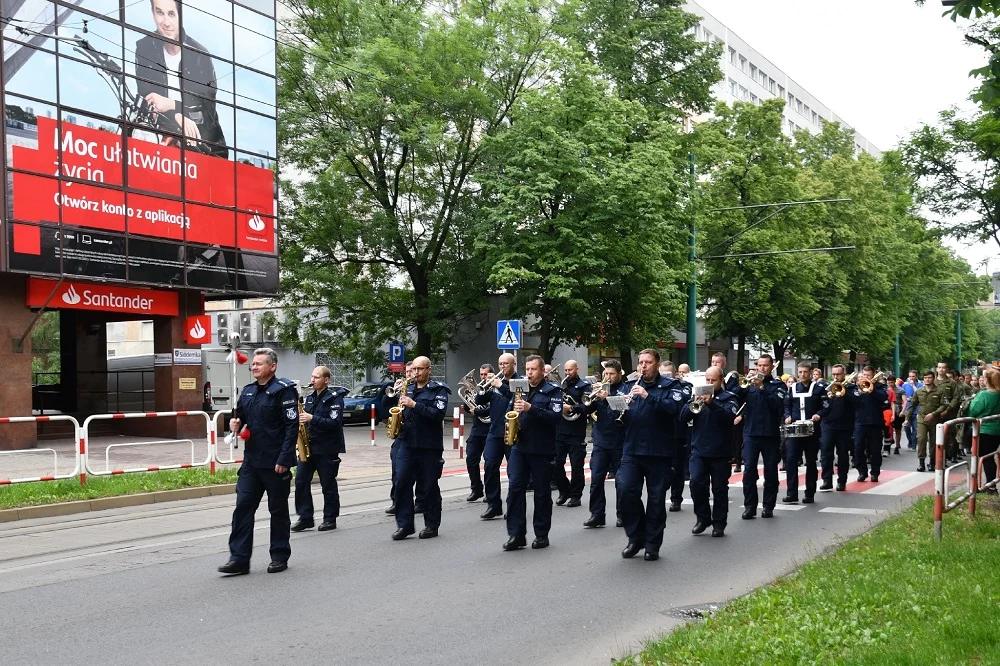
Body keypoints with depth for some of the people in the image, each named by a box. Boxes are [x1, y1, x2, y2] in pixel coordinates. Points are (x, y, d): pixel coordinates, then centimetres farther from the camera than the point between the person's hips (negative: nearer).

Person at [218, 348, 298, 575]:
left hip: (275, 463, -6)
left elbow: (292, 426, -15)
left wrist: (284, 459, -20)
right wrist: (235, 424, -1)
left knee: (278, 510, 6)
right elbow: (240, 418, 24)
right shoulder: (247, 391, 11)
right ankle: (239, 558, 5)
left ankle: (280, 557, 18)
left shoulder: (283, 391, -10)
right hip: (251, 461, 6)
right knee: (242, 507, 1)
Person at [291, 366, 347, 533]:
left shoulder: (334, 398, -9)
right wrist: (301, 419, 1)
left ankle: (330, 519, 12)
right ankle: (305, 517, 8)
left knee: (328, 485, 2)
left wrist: (312, 418, -25)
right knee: (301, 481, 1)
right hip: (308, 446, 7)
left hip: (327, 449, -7)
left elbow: (334, 423, -19)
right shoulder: (310, 398, 14)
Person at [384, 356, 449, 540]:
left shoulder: (438, 390, -2)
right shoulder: (407, 388, 13)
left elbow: (439, 414, -18)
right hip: (407, 444, 5)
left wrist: (414, 405, -23)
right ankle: (404, 524, 6)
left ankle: (432, 525, 14)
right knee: (402, 483, -1)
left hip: (430, 447, -4)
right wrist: (395, 394, -3)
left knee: (430, 487, 4)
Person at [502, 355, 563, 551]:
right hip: (519, 447, 4)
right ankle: (516, 534, -1)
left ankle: (542, 535, 14)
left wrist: (530, 408, -23)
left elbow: (556, 417, -15)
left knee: (542, 492, 4)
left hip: (542, 449, -4)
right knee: (515, 488, -5)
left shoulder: (553, 390, -2)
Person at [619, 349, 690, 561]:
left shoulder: (670, 386, 1)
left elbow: (674, 406, -18)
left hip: (659, 452, -3)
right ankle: (635, 537, 7)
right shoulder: (631, 386, 12)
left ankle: (652, 545, 15)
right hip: (632, 450, 3)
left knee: (656, 498, 3)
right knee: (626, 489, -11)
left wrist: (649, 396, -27)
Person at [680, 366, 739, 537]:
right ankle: (702, 518, 8)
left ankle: (719, 524, 14)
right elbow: (683, 417, 2)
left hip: (720, 452, -2)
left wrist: (711, 403, -31)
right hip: (698, 450, 2)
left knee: (719, 489, 4)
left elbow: (730, 416, -18)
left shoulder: (728, 398, 2)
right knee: (696, 484, -9)